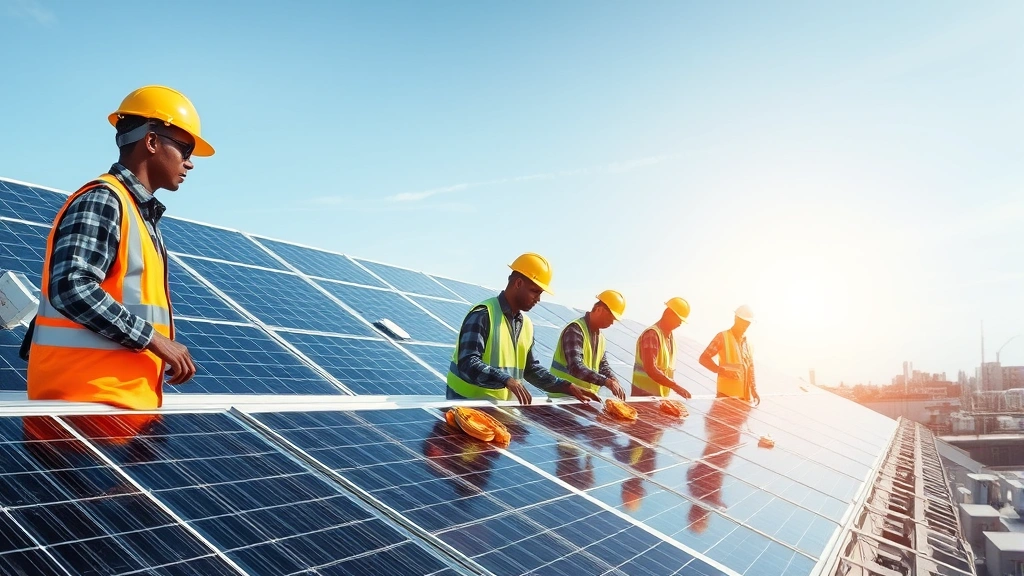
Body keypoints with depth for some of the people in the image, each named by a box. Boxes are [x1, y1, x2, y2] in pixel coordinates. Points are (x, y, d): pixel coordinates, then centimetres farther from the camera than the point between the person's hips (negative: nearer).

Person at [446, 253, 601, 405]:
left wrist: (568, 387, 5)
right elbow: (467, 363, -24)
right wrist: (506, 380, -37)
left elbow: (531, 369, 16)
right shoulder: (483, 315, -15)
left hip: (502, 405, 7)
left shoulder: (526, 324, 9)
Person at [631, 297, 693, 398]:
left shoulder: (670, 336, 13)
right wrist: (675, 386, -26)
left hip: (662, 395, 8)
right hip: (645, 395, -8)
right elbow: (650, 369, -24)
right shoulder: (652, 334, -15)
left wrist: (674, 386, 4)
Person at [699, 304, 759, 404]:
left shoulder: (747, 342, 15)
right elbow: (703, 359, -9)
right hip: (727, 394, -6)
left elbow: (750, 368, 18)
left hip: (745, 395, 6)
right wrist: (723, 371, -20)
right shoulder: (722, 337, -3)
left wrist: (754, 390, 9)